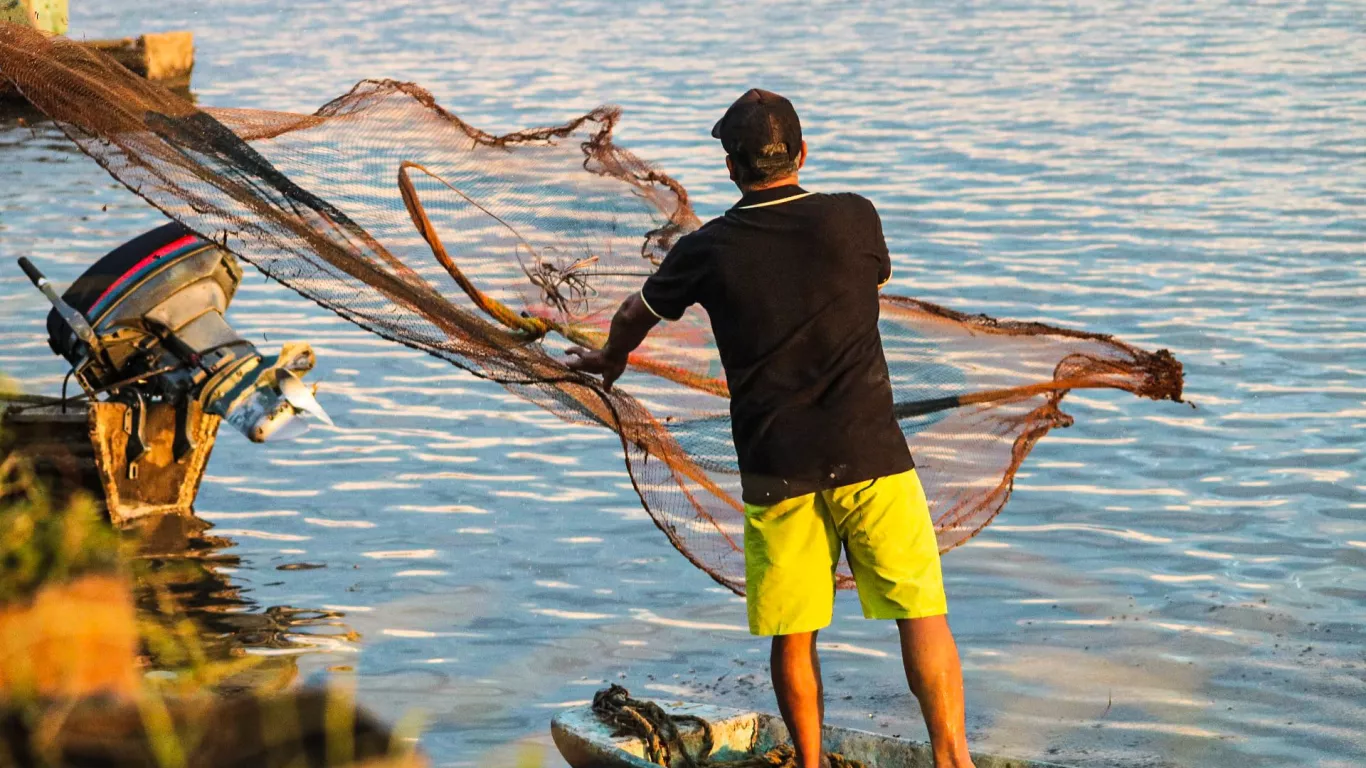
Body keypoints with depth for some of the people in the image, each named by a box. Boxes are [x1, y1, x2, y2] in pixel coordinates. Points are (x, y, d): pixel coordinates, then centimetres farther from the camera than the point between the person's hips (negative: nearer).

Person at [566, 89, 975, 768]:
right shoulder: (854, 220, -1)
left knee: (793, 636, 10)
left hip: (775, 469, 1)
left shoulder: (708, 250, 1)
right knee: (921, 612, 2)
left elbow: (636, 315, 21)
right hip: (868, 456, -1)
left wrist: (608, 358, 43)